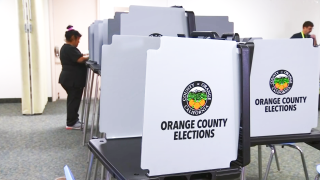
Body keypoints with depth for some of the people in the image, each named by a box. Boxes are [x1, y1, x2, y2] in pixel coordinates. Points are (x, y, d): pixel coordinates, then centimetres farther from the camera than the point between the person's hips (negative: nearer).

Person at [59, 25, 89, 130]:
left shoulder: (66, 47, 17)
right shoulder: (70, 48, -18)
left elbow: (76, 59, 18)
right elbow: (80, 59, -25)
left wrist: (85, 56, 7)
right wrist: (89, 56, -10)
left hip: (69, 79, 11)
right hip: (72, 80, -11)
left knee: (73, 100, 17)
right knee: (74, 100, -3)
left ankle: (74, 119, 26)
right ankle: (71, 124, 3)